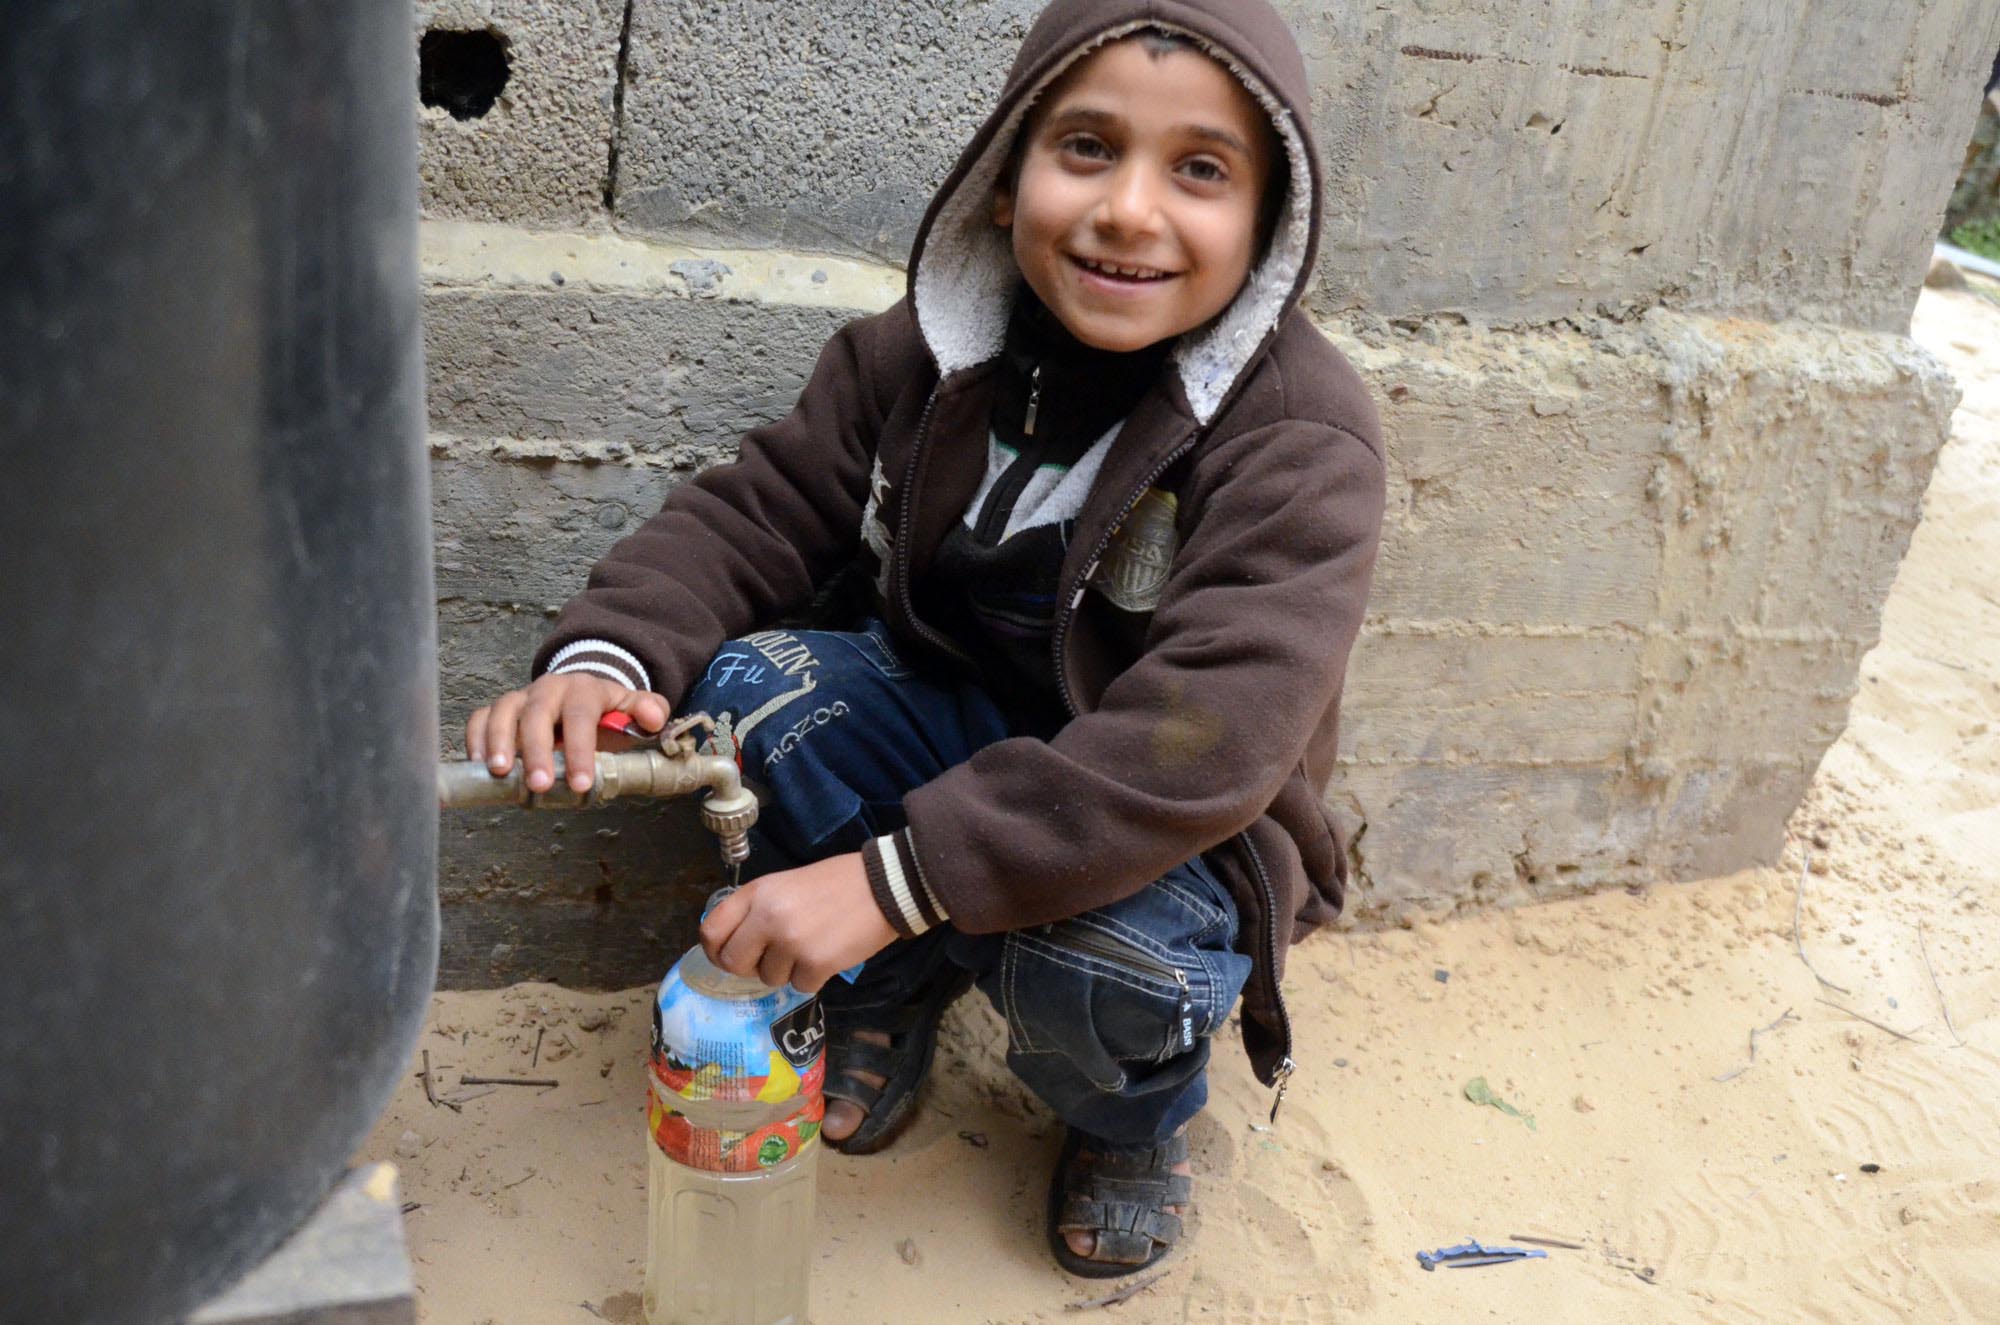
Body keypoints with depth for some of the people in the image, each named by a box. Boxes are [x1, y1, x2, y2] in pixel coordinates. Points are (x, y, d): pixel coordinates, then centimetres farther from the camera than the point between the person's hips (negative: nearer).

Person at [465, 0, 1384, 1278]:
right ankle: (886, 993, 2)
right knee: (751, 681, -22)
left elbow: (1207, 740, -34)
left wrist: (891, 878, -40)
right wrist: (607, 655, -28)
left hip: (1172, 832, -3)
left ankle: (1131, 1116, 4)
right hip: (952, 730, 4)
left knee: (1107, 959, -36)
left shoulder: (1300, 439, -24)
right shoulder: (925, 355, -7)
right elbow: (756, 512, -5)